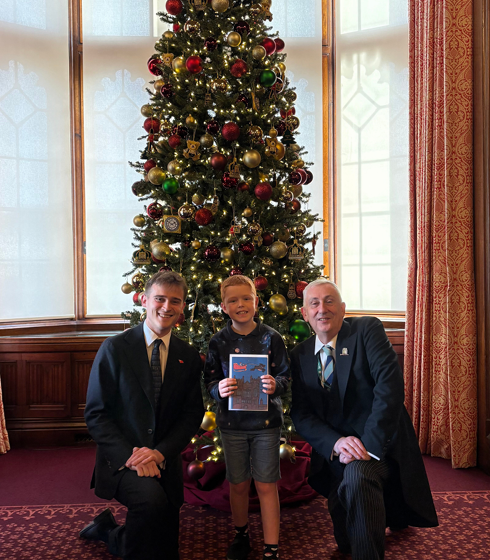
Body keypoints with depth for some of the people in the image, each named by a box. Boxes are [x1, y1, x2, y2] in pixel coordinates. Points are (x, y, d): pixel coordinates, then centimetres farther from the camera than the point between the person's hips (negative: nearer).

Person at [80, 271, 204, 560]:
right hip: (121, 458, -4)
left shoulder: (189, 357, 3)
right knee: (151, 498, -35)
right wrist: (129, 456, -19)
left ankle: (108, 531, 36)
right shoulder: (114, 348, -7)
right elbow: (95, 413, -8)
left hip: (165, 462, 5)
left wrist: (160, 452, -13)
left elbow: (193, 415, 3)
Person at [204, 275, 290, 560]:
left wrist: (276, 385, -24)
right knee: (238, 484, 15)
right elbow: (210, 380, 1)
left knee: (267, 485, 5)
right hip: (232, 422, 2)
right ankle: (241, 535, 39)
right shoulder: (218, 341, -2)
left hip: (266, 421, -2)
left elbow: (286, 376, -3)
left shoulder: (271, 338, -6)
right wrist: (219, 389, -20)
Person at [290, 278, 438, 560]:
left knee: (357, 474, -38)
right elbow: (301, 414, -3)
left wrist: (369, 444, -28)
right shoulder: (300, 355, 3)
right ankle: (385, 514, 45)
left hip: (381, 446, -5)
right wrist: (336, 442, -21)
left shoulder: (368, 329, -10)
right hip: (335, 456, 5)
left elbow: (390, 385, -21)